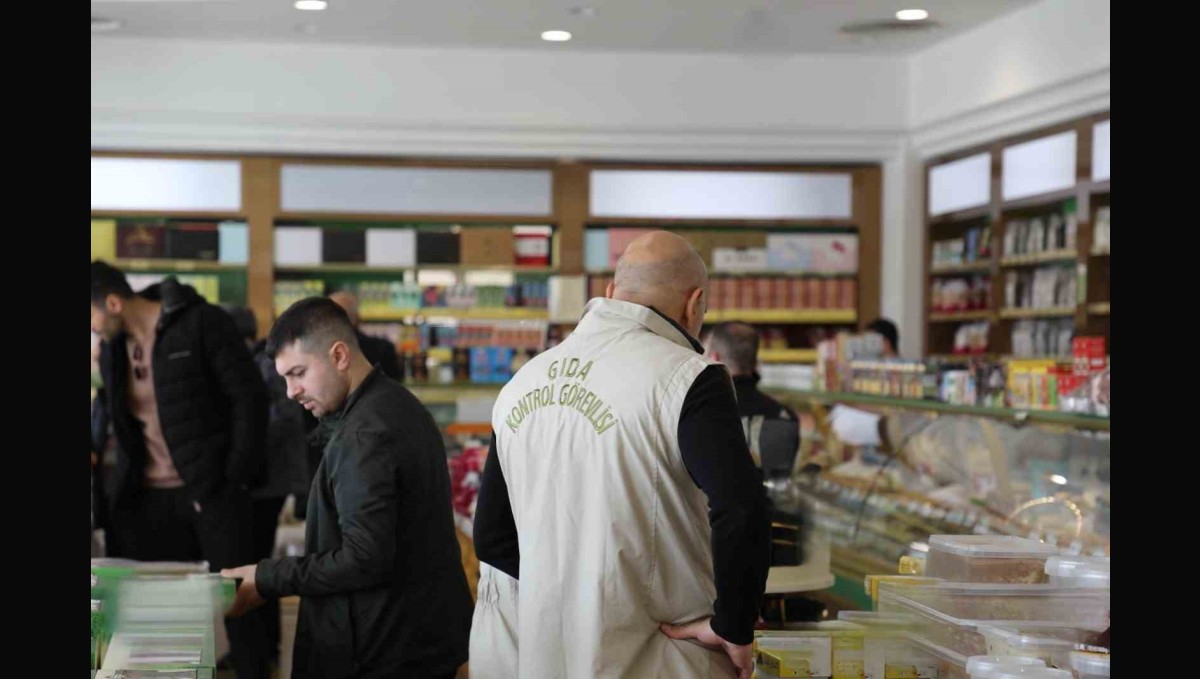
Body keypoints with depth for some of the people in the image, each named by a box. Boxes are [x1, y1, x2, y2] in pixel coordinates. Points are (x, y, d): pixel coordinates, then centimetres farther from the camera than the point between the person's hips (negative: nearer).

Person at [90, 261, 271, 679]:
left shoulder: (201, 323, -9)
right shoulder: (111, 346, 10)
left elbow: (249, 397, -9)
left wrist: (235, 479, -12)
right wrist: (123, 487, 11)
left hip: (211, 490, -5)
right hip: (147, 500, 6)